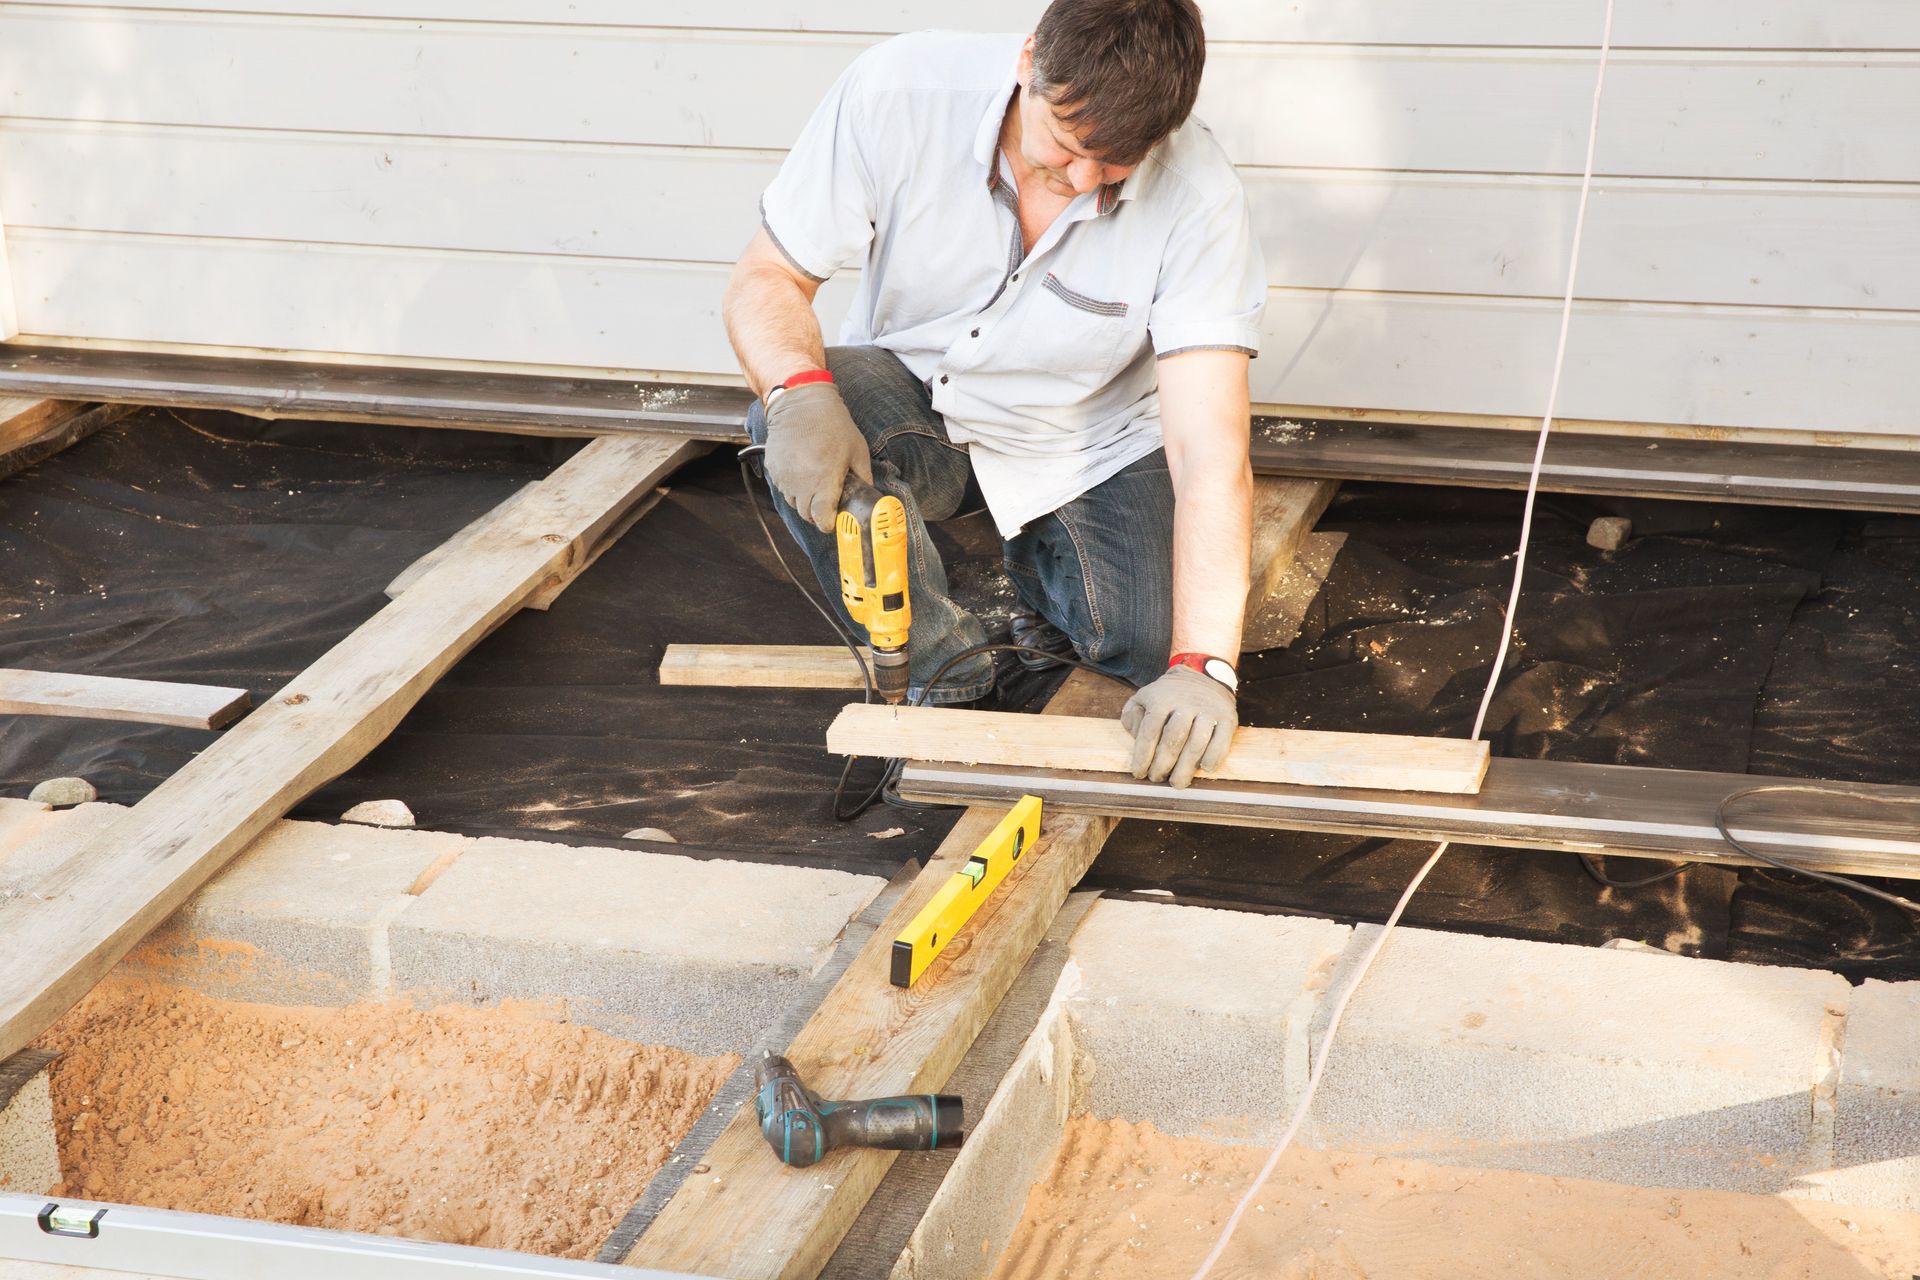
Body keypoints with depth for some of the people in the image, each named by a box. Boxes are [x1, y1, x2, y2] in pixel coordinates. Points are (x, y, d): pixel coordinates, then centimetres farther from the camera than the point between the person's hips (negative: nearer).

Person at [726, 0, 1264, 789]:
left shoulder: (1198, 198, -27)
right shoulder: (897, 92, -26)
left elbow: (1210, 455, -31)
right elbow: (765, 277, -16)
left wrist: (1202, 666, -42)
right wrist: (798, 390, -40)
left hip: (1087, 445, 0)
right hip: (913, 401, 1)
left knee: (1157, 649, -21)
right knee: (795, 428, -32)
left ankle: (1041, 566, 17)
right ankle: (946, 669, -8)